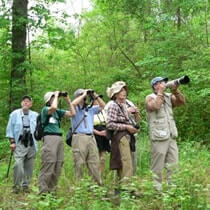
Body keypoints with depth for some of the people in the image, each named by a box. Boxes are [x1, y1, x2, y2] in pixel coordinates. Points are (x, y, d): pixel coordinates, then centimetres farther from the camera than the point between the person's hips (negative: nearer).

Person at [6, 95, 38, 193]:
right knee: (18, 164, -16)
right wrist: (12, 142, -1)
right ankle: (16, 186, -4)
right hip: (19, 144, -3)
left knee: (29, 166, 3)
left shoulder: (35, 115, 11)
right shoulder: (15, 114, 5)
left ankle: (25, 185, 16)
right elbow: (10, 128, 5)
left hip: (31, 144, 3)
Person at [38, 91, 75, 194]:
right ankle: (43, 191, -9)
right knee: (48, 164, -11)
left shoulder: (58, 112, 19)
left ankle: (52, 189, 14)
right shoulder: (45, 109, -1)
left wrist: (68, 100, 15)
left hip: (59, 138, 8)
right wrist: (56, 95, -9)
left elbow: (72, 113, 17)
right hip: (49, 138, -8)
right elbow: (53, 107, -24)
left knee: (58, 166, 7)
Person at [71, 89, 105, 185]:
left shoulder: (90, 108, 19)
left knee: (95, 162, 3)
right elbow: (73, 104, -19)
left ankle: (98, 182, 4)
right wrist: (84, 95, -9)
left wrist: (95, 96, 9)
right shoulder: (75, 108, 4)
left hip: (91, 137, 5)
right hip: (79, 137, -5)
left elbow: (103, 106, 19)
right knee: (79, 163, -5)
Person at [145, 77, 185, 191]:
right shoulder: (150, 97, 0)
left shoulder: (169, 96, 15)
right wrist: (160, 92, -10)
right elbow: (155, 106, -20)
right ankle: (156, 189, 1)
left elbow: (182, 101, 2)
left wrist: (175, 90, -11)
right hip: (159, 137, -6)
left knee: (173, 165, 7)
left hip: (171, 137, 6)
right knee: (157, 167, -4)